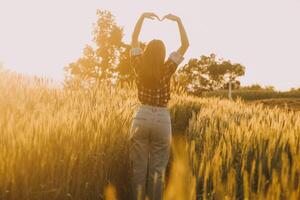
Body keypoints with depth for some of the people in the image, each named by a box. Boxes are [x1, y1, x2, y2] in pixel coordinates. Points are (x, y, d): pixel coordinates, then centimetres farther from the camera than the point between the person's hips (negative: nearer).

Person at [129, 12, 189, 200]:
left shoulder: (139, 67, -2)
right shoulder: (166, 70, -8)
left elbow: (134, 40, 11)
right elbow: (185, 45, -2)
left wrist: (142, 16, 12)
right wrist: (178, 20, 1)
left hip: (141, 118, 2)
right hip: (162, 120, -2)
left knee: (139, 167, 6)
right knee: (157, 169, 5)